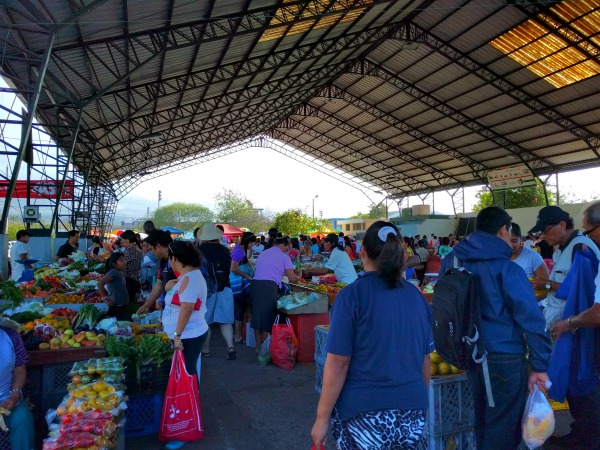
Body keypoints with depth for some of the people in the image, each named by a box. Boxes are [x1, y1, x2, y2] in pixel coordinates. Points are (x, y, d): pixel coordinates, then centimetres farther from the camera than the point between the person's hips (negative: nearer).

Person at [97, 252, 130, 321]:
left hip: (122, 306, 9)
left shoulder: (119, 273, 10)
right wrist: (105, 298, -23)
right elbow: (100, 283, -26)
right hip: (116, 307, -9)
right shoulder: (113, 272, -17)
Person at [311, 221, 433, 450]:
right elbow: (425, 360, 10)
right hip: (412, 417, 5)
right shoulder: (416, 296, 2)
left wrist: (322, 418, -6)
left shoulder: (352, 295, -13)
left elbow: (338, 363, -14)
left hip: (364, 416, -5)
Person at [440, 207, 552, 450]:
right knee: (503, 428, 9)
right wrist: (540, 366, -11)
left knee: (483, 417, 25)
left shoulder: (451, 260, 1)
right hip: (504, 356, -6)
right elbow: (531, 318, -19)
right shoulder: (506, 268, -17)